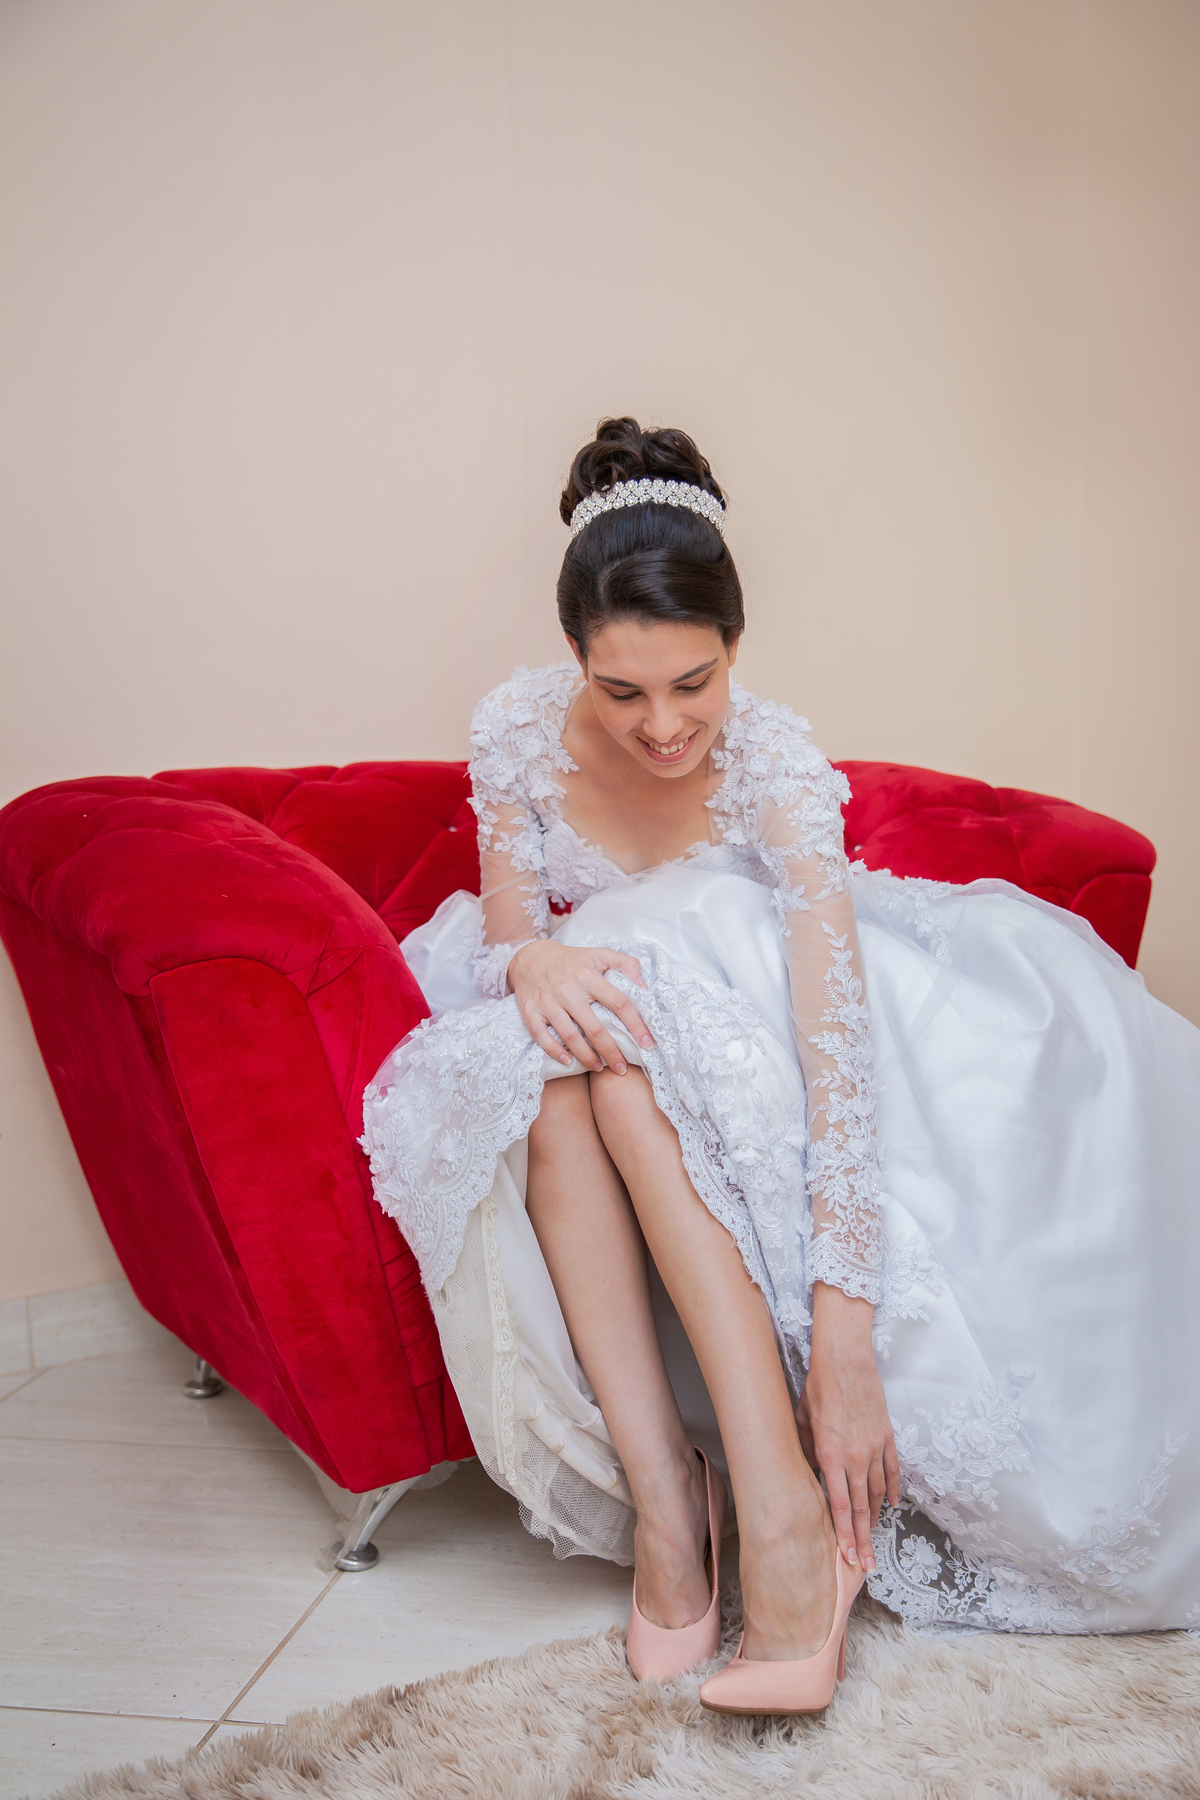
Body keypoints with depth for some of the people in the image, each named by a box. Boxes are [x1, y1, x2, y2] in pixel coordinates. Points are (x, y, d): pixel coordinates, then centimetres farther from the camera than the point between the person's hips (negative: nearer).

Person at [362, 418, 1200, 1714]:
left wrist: (846, 1342, -42)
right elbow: (507, 928, -9)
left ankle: (777, 1496, -38)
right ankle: (660, 1496, -36)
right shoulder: (522, 730, -16)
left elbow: (838, 1028, -35)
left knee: (637, 1020, -37)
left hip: (748, 1045, -2)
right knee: (556, 1059, -34)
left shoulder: (772, 760, -26)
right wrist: (532, 963, -37)